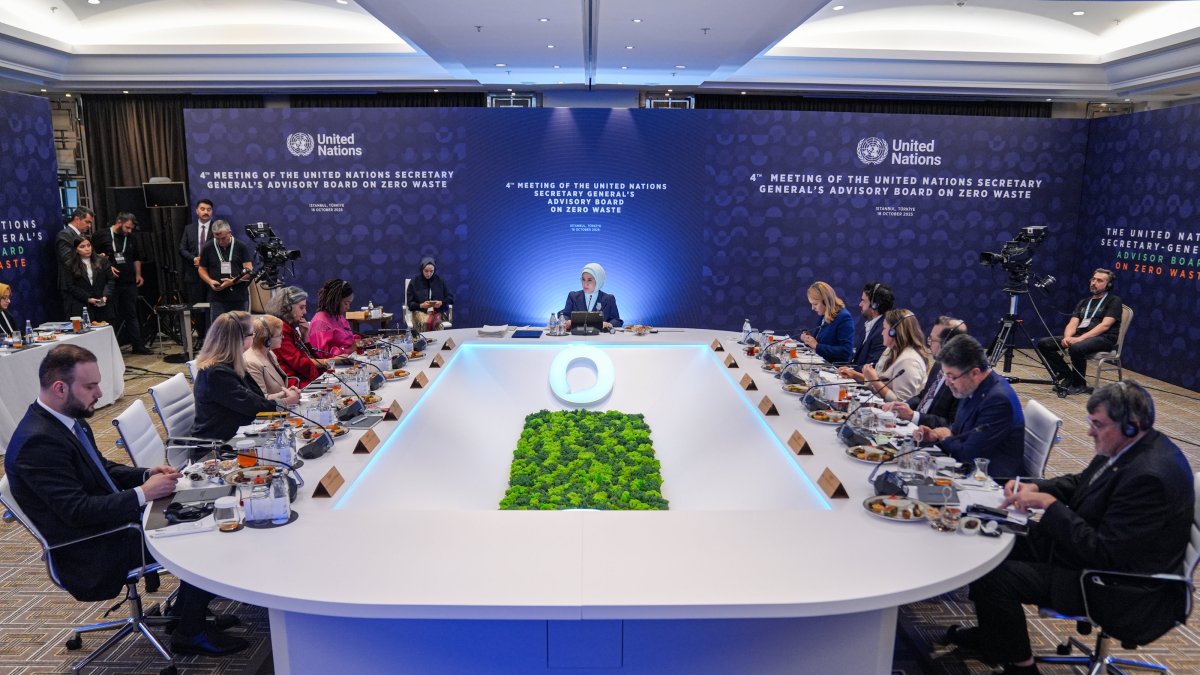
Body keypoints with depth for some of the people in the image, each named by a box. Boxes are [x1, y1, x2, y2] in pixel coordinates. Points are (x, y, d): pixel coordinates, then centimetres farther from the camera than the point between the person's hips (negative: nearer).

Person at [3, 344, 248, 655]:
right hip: (91, 551, -9)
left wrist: (147, 475, -2)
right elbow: (77, 510, -28)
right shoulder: (38, 442, -26)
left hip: (112, 522, 9)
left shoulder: (68, 420, 3)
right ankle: (189, 634, 5)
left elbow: (103, 469, 15)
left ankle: (187, 611, 19)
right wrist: (143, 493, -23)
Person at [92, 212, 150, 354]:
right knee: (113, 316, 0)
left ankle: (137, 345, 9)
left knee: (132, 314, 7)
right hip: (111, 283, -4)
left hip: (129, 283, 4)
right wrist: (106, 267, -14)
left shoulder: (131, 239, 13)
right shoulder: (102, 236, -2)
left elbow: (137, 258, 22)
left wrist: (138, 274, 13)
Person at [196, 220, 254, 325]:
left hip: (240, 297, 0)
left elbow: (249, 270, -3)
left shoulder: (241, 247, 1)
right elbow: (202, 269, 12)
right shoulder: (207, 248, 5)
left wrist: (233, 281, -18)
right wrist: (210, 281, -8)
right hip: (217, 298, 1)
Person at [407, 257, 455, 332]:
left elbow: (451, 298, 13)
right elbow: (409, 303, 8)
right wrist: (421, 305, -10)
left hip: (438, 311, 1)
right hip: (420, 311, -1)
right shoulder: (414, 283, 8)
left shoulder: (440, 281, 10)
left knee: (437, 323, -37)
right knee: (424, 323, -37)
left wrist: (442, 303, -8)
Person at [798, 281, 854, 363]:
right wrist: (807, 338, 2)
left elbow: (846, 351, -20)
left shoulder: (844, 318, -12)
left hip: (836, 367, -8)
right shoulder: (823, 316, 12)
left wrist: (817, 346, -18)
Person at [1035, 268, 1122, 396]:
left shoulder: (1114, 301, 3)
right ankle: (1067, 375, -4)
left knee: (1076, 348, -39)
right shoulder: (1084, 302, 22)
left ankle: (1079, 384, -15)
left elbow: (1105, 325, -11)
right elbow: (1073, 324, 10)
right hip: (1080, 336, 6)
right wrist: (1067, 337, -14)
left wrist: (1080, 338, -23)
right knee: (1043, 343, -12)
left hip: (1103, 338, -6)